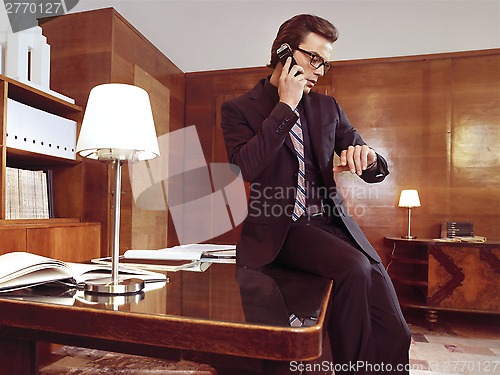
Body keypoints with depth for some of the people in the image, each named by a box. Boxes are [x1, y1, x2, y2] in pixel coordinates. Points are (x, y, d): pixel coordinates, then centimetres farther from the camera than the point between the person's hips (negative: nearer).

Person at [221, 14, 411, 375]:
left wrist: (366, 155, -12)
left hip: (332, 221, 4)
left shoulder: (328, 107, 14)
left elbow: (378, 169, 13)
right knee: (355, 268, -30)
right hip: (283, 227, -4)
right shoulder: (239, 109, 2)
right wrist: (285, 106, -12)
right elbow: (244, 168, -17)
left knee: (393, 334, -13)